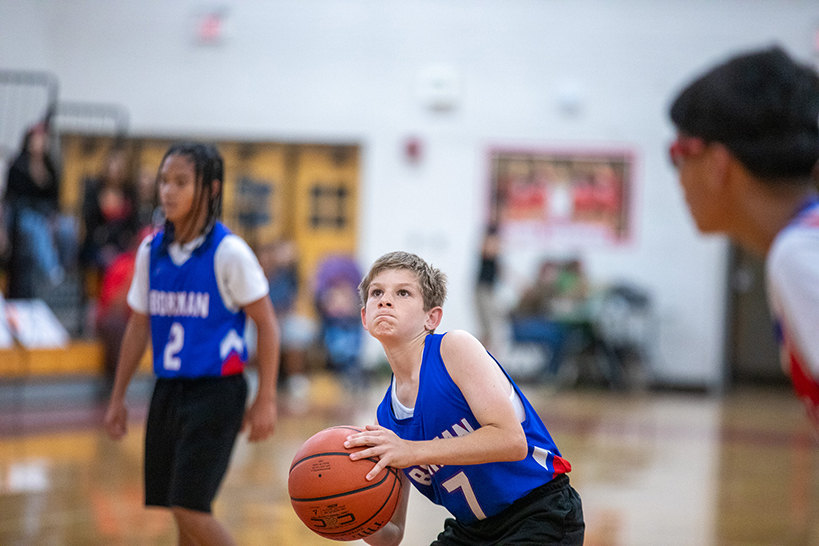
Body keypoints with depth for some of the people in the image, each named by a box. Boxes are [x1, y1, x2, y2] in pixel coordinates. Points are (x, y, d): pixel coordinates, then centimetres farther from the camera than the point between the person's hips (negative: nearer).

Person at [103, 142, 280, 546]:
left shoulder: (229, 252, -11)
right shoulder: (150, 251, 6)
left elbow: (266, 324, -8)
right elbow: (139, 327, 15)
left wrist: (265, 400, -11)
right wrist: (118, 398, 16)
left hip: (216, 391, -6)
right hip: (168, 391, 6)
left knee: (189, 507, -13)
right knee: (181, 511, 10)